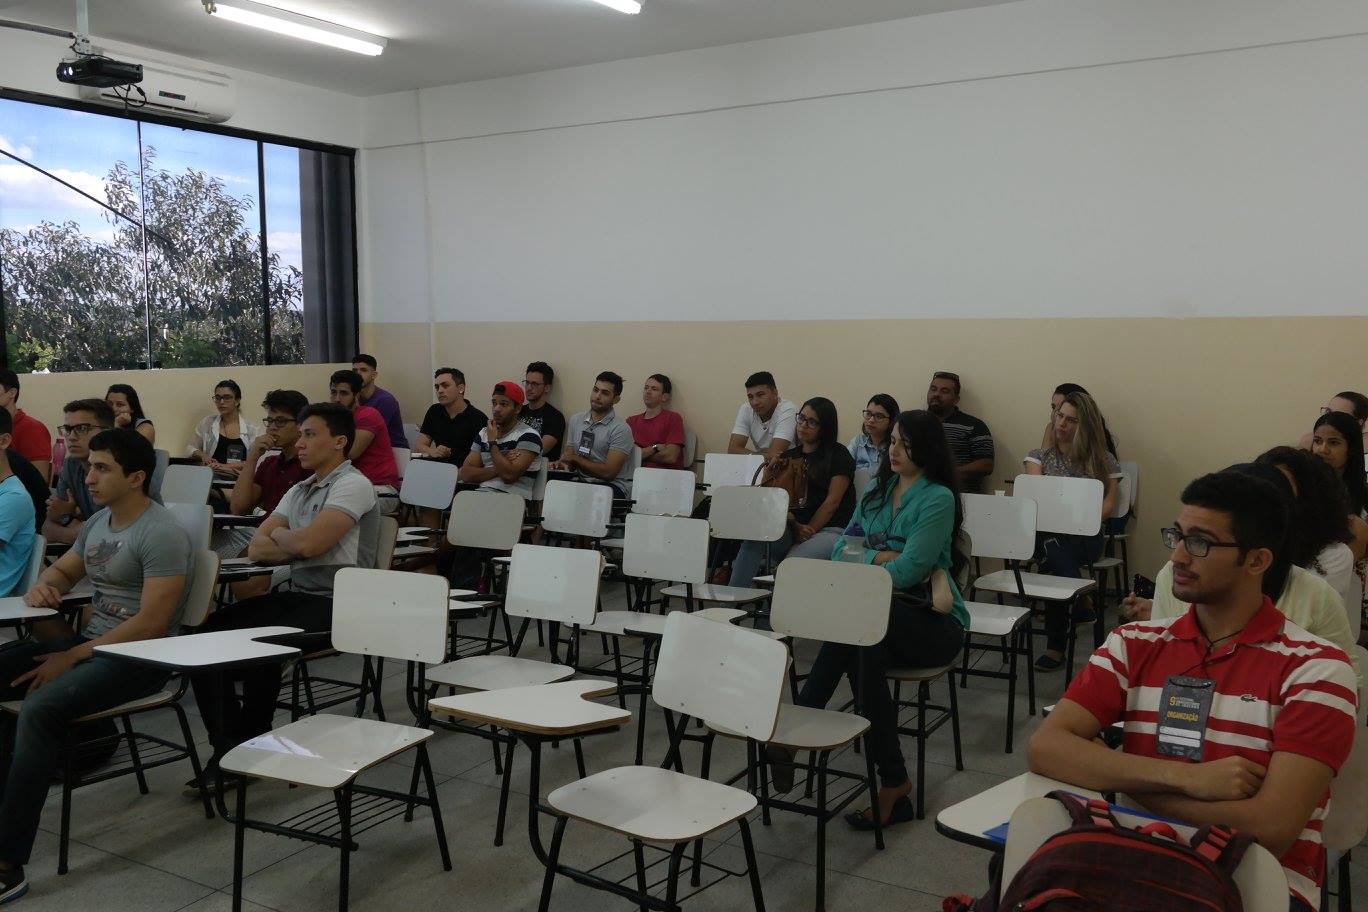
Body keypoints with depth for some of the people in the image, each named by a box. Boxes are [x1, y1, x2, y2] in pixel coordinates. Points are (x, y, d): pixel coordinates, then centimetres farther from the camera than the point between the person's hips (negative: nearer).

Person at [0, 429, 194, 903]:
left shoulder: (161, 534, -15)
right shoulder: (98, 522, 11)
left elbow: (151, 624, -21)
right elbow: (62, 570, 29)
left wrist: (71, 659, -18)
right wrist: (42, 585, 4)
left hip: (138, 657, -9)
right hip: (89, 641, 9)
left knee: (40, 708, -31)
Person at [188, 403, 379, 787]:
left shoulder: (353, 485, -8)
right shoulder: (298, 491, 19)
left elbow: (307, 543, -20)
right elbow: (256, 548, 12)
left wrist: (278, 535, 2)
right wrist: (297, 548, -7)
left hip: (335, 602, -8)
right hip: (295, 594, 8)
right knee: (207, 632, -9)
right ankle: (229, 744, -7)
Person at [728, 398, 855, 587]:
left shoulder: (838, 455, 5)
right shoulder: (789, 456, 20)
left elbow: (832, 501, -3)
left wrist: (808, 530, -11)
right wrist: (796, 526, -9)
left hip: (830, 529, -4)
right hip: (791, 529, 4)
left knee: (792, 564, -34)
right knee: (754, 537, -26)